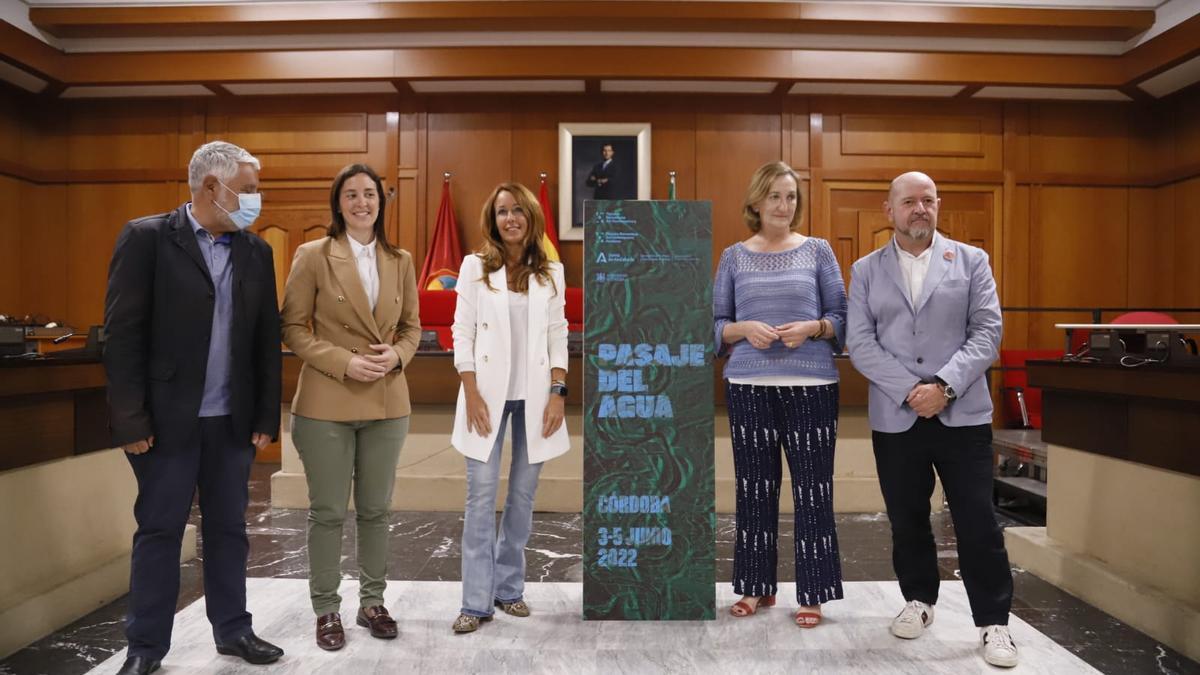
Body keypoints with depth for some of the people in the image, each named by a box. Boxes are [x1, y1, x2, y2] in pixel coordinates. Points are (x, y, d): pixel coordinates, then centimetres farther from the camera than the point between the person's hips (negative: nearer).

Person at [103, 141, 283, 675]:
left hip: (233, 421, 4)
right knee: (159, 531, 7)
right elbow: (123, 334, -9)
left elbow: (267, 340, 7)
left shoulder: (257, 251, 7)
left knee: (228, 529, 13)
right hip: (167, 419, -4)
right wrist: (130, 419, -12)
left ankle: (232, 631, 27)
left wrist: (266, 415, 4)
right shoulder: (146, 237, -6)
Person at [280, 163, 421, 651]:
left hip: (387, 402, 3)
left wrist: (396, 355, -9)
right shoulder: (313, 256, -3)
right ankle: (326, 610, 22)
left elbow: (412, 326, 13)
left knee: (376, 509, 12)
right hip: (327, 402, -3)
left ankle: (372, 603, 27)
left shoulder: (400, 261, 8)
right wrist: (345, 363, -16)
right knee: (327, 511, 6)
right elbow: (292, 327, -4)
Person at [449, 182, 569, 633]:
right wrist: (472, 395, -8)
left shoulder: (550, 273, 7)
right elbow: (462, 333, 0)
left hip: (535, 396, 2)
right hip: (488, 393, -1)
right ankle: (476, 601, 6)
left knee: (523, 494, 7)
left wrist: (558, 393, -3)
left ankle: (509, 588, 21)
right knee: (481, 494, -2)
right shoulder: (475, 267, 3)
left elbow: (558, 337, 6)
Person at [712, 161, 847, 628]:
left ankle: (812, 594, 15)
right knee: (754, 487, 8)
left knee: (812, 489, 1)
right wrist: (744, 329, -12)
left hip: (811, 385, -1)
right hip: (749, 386, 1)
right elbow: (715, 322, 7)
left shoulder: (818, 251, 6)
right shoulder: (734, 256, 8)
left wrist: (813, 327, -14)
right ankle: (757, 586, 22)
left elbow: (842, 317, 5)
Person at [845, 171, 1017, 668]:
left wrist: (944, 386, -15)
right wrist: (909, 391, -13)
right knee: (907, 520, 12)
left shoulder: (971, 260, 6)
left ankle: (993, 622, 15)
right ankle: (919, 600, 30)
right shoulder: (866, 270, 7)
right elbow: (860, 343, -2)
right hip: (895, 417, 1)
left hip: (963, 414, -1)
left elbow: (987, 332, -2)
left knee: (978, 522, 2)